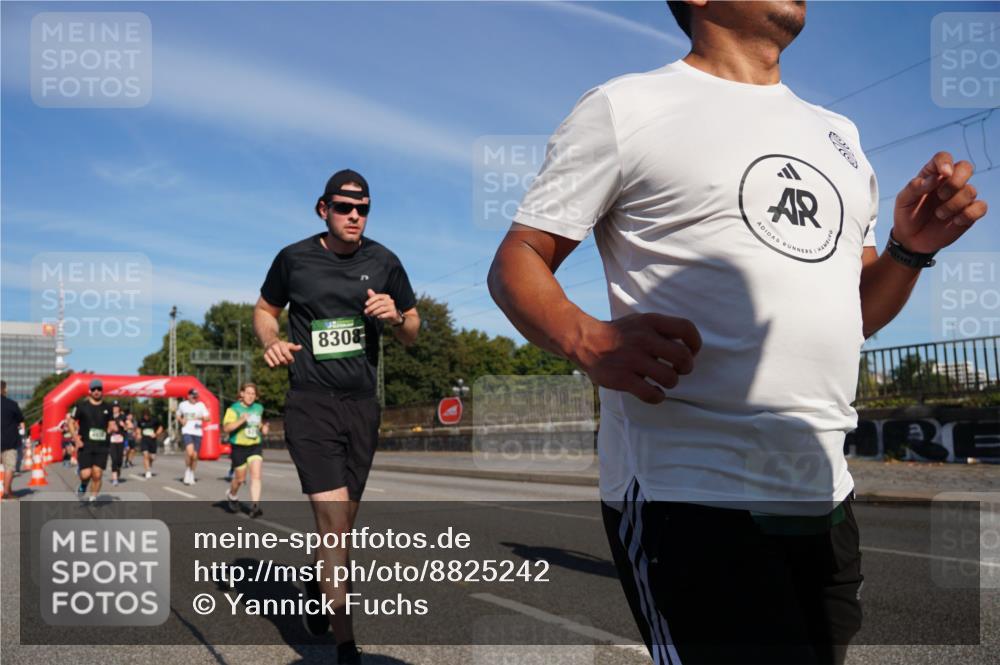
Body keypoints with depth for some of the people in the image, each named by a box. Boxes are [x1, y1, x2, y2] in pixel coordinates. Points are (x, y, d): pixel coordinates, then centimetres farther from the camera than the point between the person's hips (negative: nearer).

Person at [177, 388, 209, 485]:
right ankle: (187, 470, -1)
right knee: (190, 452, -23)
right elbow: (178, 416, 22)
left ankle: (191, 474, 25)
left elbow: (207, 418, -2)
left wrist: (201, 417, -24)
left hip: (197, 433, 1)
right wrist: (181, 420, -1)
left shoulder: (201, 405, 3)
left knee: (195, 456, 6)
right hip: (186, 431, -1)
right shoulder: (182, 405, 7)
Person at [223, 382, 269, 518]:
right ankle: (232, 495, 40)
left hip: (255, 446, 3)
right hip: (239, 447, -3)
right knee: (240, 478, 8)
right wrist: (241, 420, -29)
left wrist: (263, 428, 6)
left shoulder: (259, 408, 10)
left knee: (256, 475, -13)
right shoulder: (234, 409, -7)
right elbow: (226, 427, -17)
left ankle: (254, 506, -17)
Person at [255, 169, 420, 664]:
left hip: (362, 404, 3)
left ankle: (317, 584, 45)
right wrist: (271, 341, -6)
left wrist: (395, 317, -12)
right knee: (333, 517, -15)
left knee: (343, 521, 14)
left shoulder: (383, 263, 4)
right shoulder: (293, 259, 0)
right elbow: (264, 310, 15)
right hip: (310, 403, -3)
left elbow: (412, 334, 10)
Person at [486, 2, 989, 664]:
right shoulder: (623, 107, -1)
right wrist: (587, 340, -25)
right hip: (687, 501, -7)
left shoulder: (838, 135, 18)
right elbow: (516, 262, -4)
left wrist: (910, 248, 1)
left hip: (826, 498, 7)